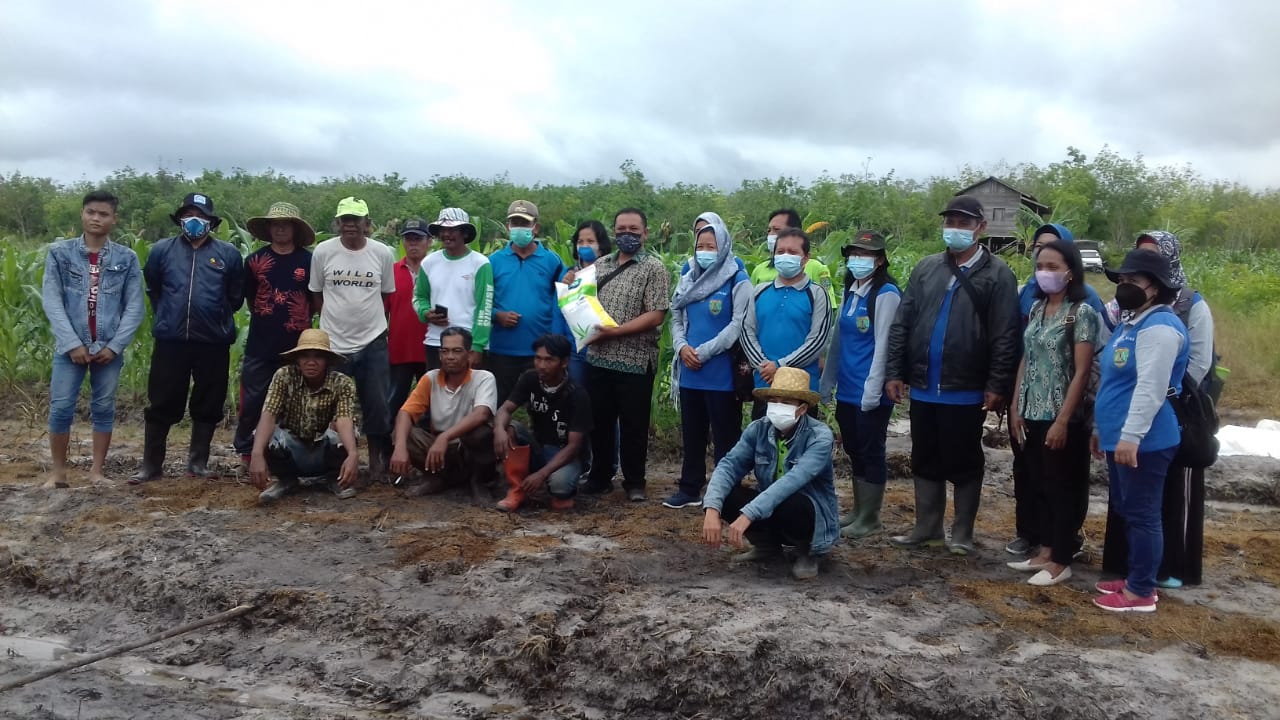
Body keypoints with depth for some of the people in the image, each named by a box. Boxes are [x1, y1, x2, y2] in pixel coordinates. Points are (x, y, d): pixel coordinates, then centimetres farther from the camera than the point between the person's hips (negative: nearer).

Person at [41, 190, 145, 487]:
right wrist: (71, 343, -11)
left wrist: (115, 345, -9)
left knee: (104, 409, 7)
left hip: (109, 348, 0)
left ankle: (97, 470, 16)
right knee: (61, 408, 1)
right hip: (70, 346, 0)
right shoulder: (59, 252, 2)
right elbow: (51, 302, -3)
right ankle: (58, 471, 14)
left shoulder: (127, 258, 3)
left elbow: (135, 307, 1)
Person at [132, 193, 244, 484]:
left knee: (208, 405, 8)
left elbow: (236, 296, 11)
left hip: (213, 342, 0)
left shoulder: (228, 253, 2)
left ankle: (198, 462, 21)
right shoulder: (162, 250, 5)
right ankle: (151, 465, 15)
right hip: (170, 340, 0)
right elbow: (152, 289, 17)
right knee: (161, 405, 5)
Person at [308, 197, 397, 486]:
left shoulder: (382, 253, -3)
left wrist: (370, 320, 10)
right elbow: (316, 294, 8)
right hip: (334, 343, 0)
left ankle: (376, 460, 20)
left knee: (377, 406, 5)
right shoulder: (323, 252, -3)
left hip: (373, 343, 0)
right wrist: (337, 319, 8)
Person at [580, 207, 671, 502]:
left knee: (633, 425, 5)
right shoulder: (601, 264, 13)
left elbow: (655, 315, -14)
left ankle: (634, 482, 19)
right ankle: (600, 476, 27)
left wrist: (614, 331, -17)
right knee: (599, 421, 12)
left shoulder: (654, 268, -5)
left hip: (635, 361, -5)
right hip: (598, 358, 5)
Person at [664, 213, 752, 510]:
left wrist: (704, 352, -16)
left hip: (722, 373, -6)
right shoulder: (688, 279, 11)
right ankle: (690, 488, 27)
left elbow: (738, 325, -14)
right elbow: (676, 317, 13)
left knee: (725, 436, 4)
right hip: (689, 373, 6)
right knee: (691, 434, 15)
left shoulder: (738, 281, -7)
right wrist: (682, 347, -6)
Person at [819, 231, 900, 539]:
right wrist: (827, 381, 14)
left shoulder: (886, 294, -12)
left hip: (871, 391, -8)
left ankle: (870, 517, 14)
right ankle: (858, 510, 28)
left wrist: (872, 391, -18)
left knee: (871, 451, 3)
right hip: (847, 389, 8)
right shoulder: (851, 291, 12)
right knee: (853, 449, 15)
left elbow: (883, 345, -16)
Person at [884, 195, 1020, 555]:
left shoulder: (997, 273, -4)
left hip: (966, 391, -4)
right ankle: (926, 528, 26)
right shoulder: (926, 268, 10)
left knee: (964, 464, 7)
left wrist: (997, 385, -14)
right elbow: (902, 323, 9)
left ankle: (962, 533, 20)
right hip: (923, 387, 5)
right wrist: (894, 372, 2)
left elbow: (1005, 335, -9)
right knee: (925, 461, 13)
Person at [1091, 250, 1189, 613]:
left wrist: (1130, 436, -28)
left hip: (1143, 442, -11)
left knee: (1142, 514, -3)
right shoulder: (1130, 323, 17)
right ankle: (1133, 578, 27)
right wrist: (1103, 428, 25)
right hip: (1119, 437, 11)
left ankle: (1141, 592, 5)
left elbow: (1151, 388, -25)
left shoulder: (1159, 326, -17)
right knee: (1126, 512, 16)